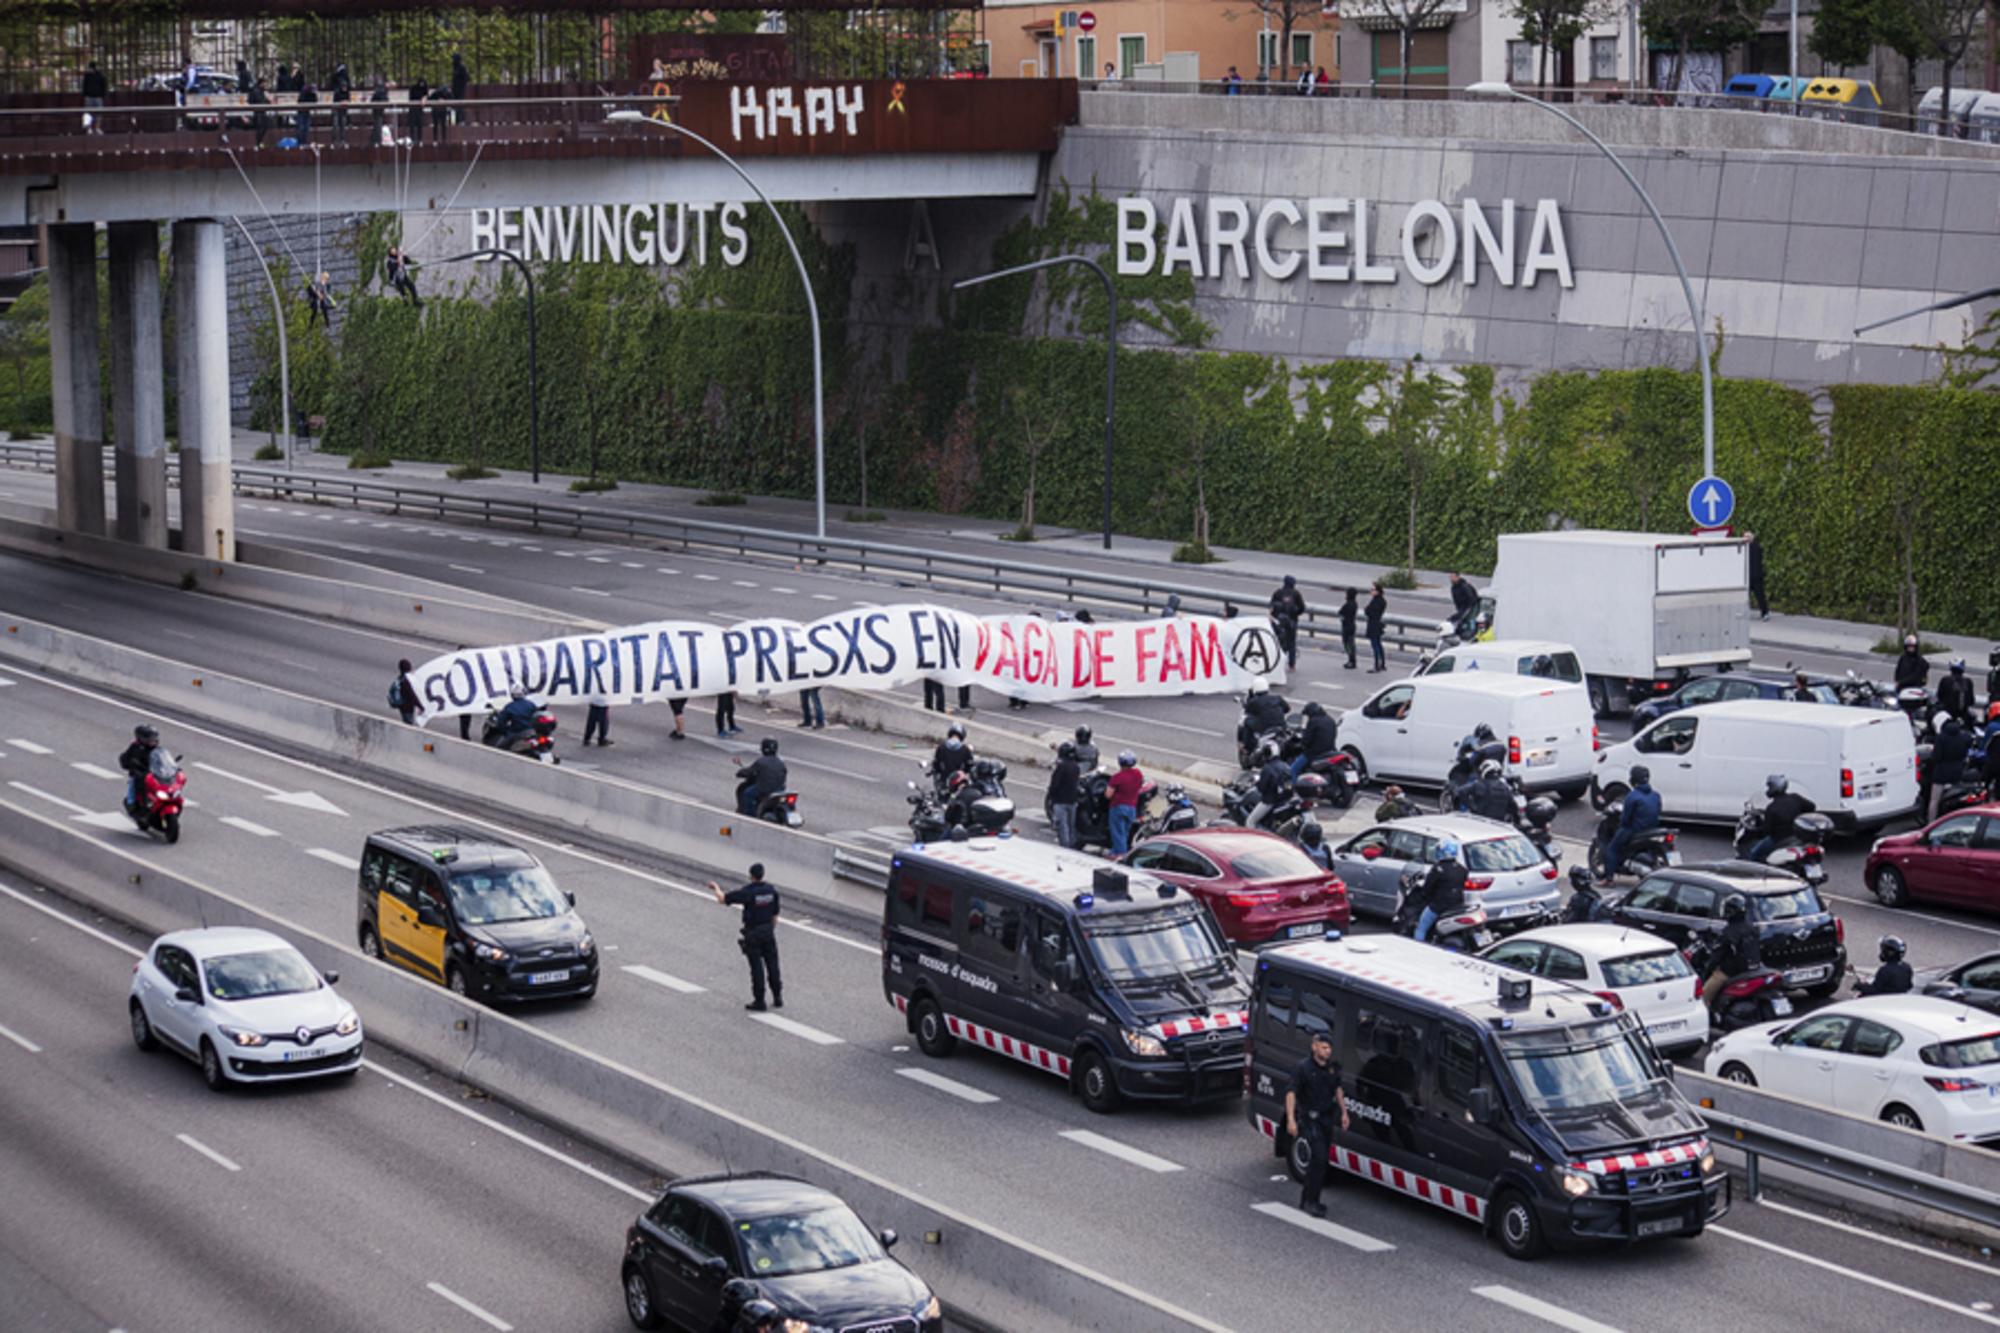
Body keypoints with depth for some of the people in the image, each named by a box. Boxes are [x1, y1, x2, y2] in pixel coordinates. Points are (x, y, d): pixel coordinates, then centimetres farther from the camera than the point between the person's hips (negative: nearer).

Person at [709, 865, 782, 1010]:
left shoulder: (747, 892, -17)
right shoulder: (771, 891, -1)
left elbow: (723, 899, -12)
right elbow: (775, 915, 6)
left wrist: (716, 887, 7)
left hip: (753, 933, -5)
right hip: (768, 932, 5)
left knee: (757, 967, 1)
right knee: (772, 965, 11)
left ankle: (759, 1001, 5)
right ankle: (778, 998, 17)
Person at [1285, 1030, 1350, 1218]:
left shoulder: (1332, 1067, 6)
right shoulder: (1304, 1067, -13)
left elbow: (1337, 1089, 21)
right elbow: (1291, 1092, -14)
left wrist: (1343, 1112, 18)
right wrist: (1291, 1119, -21)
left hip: (1327, 1118, 7)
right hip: (1310, 1118, -7)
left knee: (1323, 1159, 8)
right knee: (1318, 1157, -15)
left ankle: (1307, 1200, 20)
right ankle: (1310, 1201, -9)